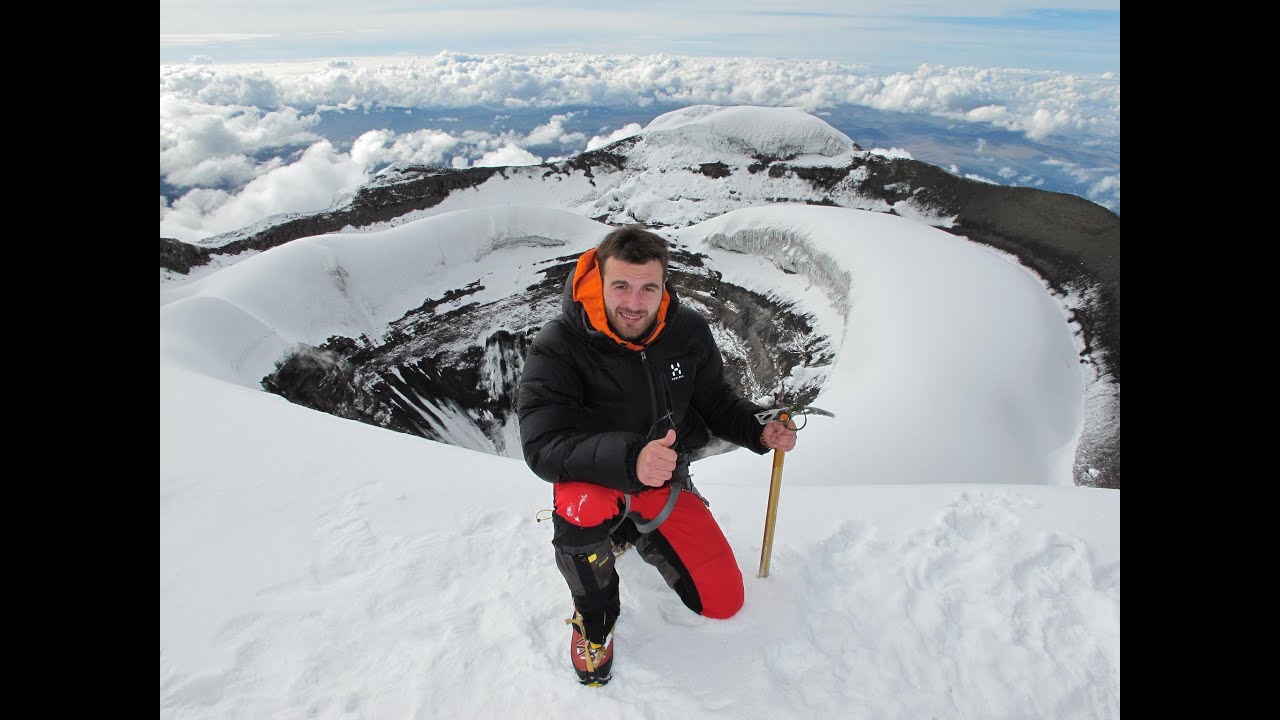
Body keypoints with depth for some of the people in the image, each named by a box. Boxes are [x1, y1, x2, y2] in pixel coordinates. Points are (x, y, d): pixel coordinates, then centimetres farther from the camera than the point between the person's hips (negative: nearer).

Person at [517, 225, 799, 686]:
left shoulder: (689, 331, -10)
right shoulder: (557, 349, -23)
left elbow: (715, 403, 6)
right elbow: (543, 446, -31)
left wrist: (759, 431, -12)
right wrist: (630, 459, -46)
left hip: (666, 483, 4)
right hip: (596, 479, -3)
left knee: (724, 602, 3)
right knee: (584, 509, -40)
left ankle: (636, 533, 28)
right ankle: (595, 619, -6)